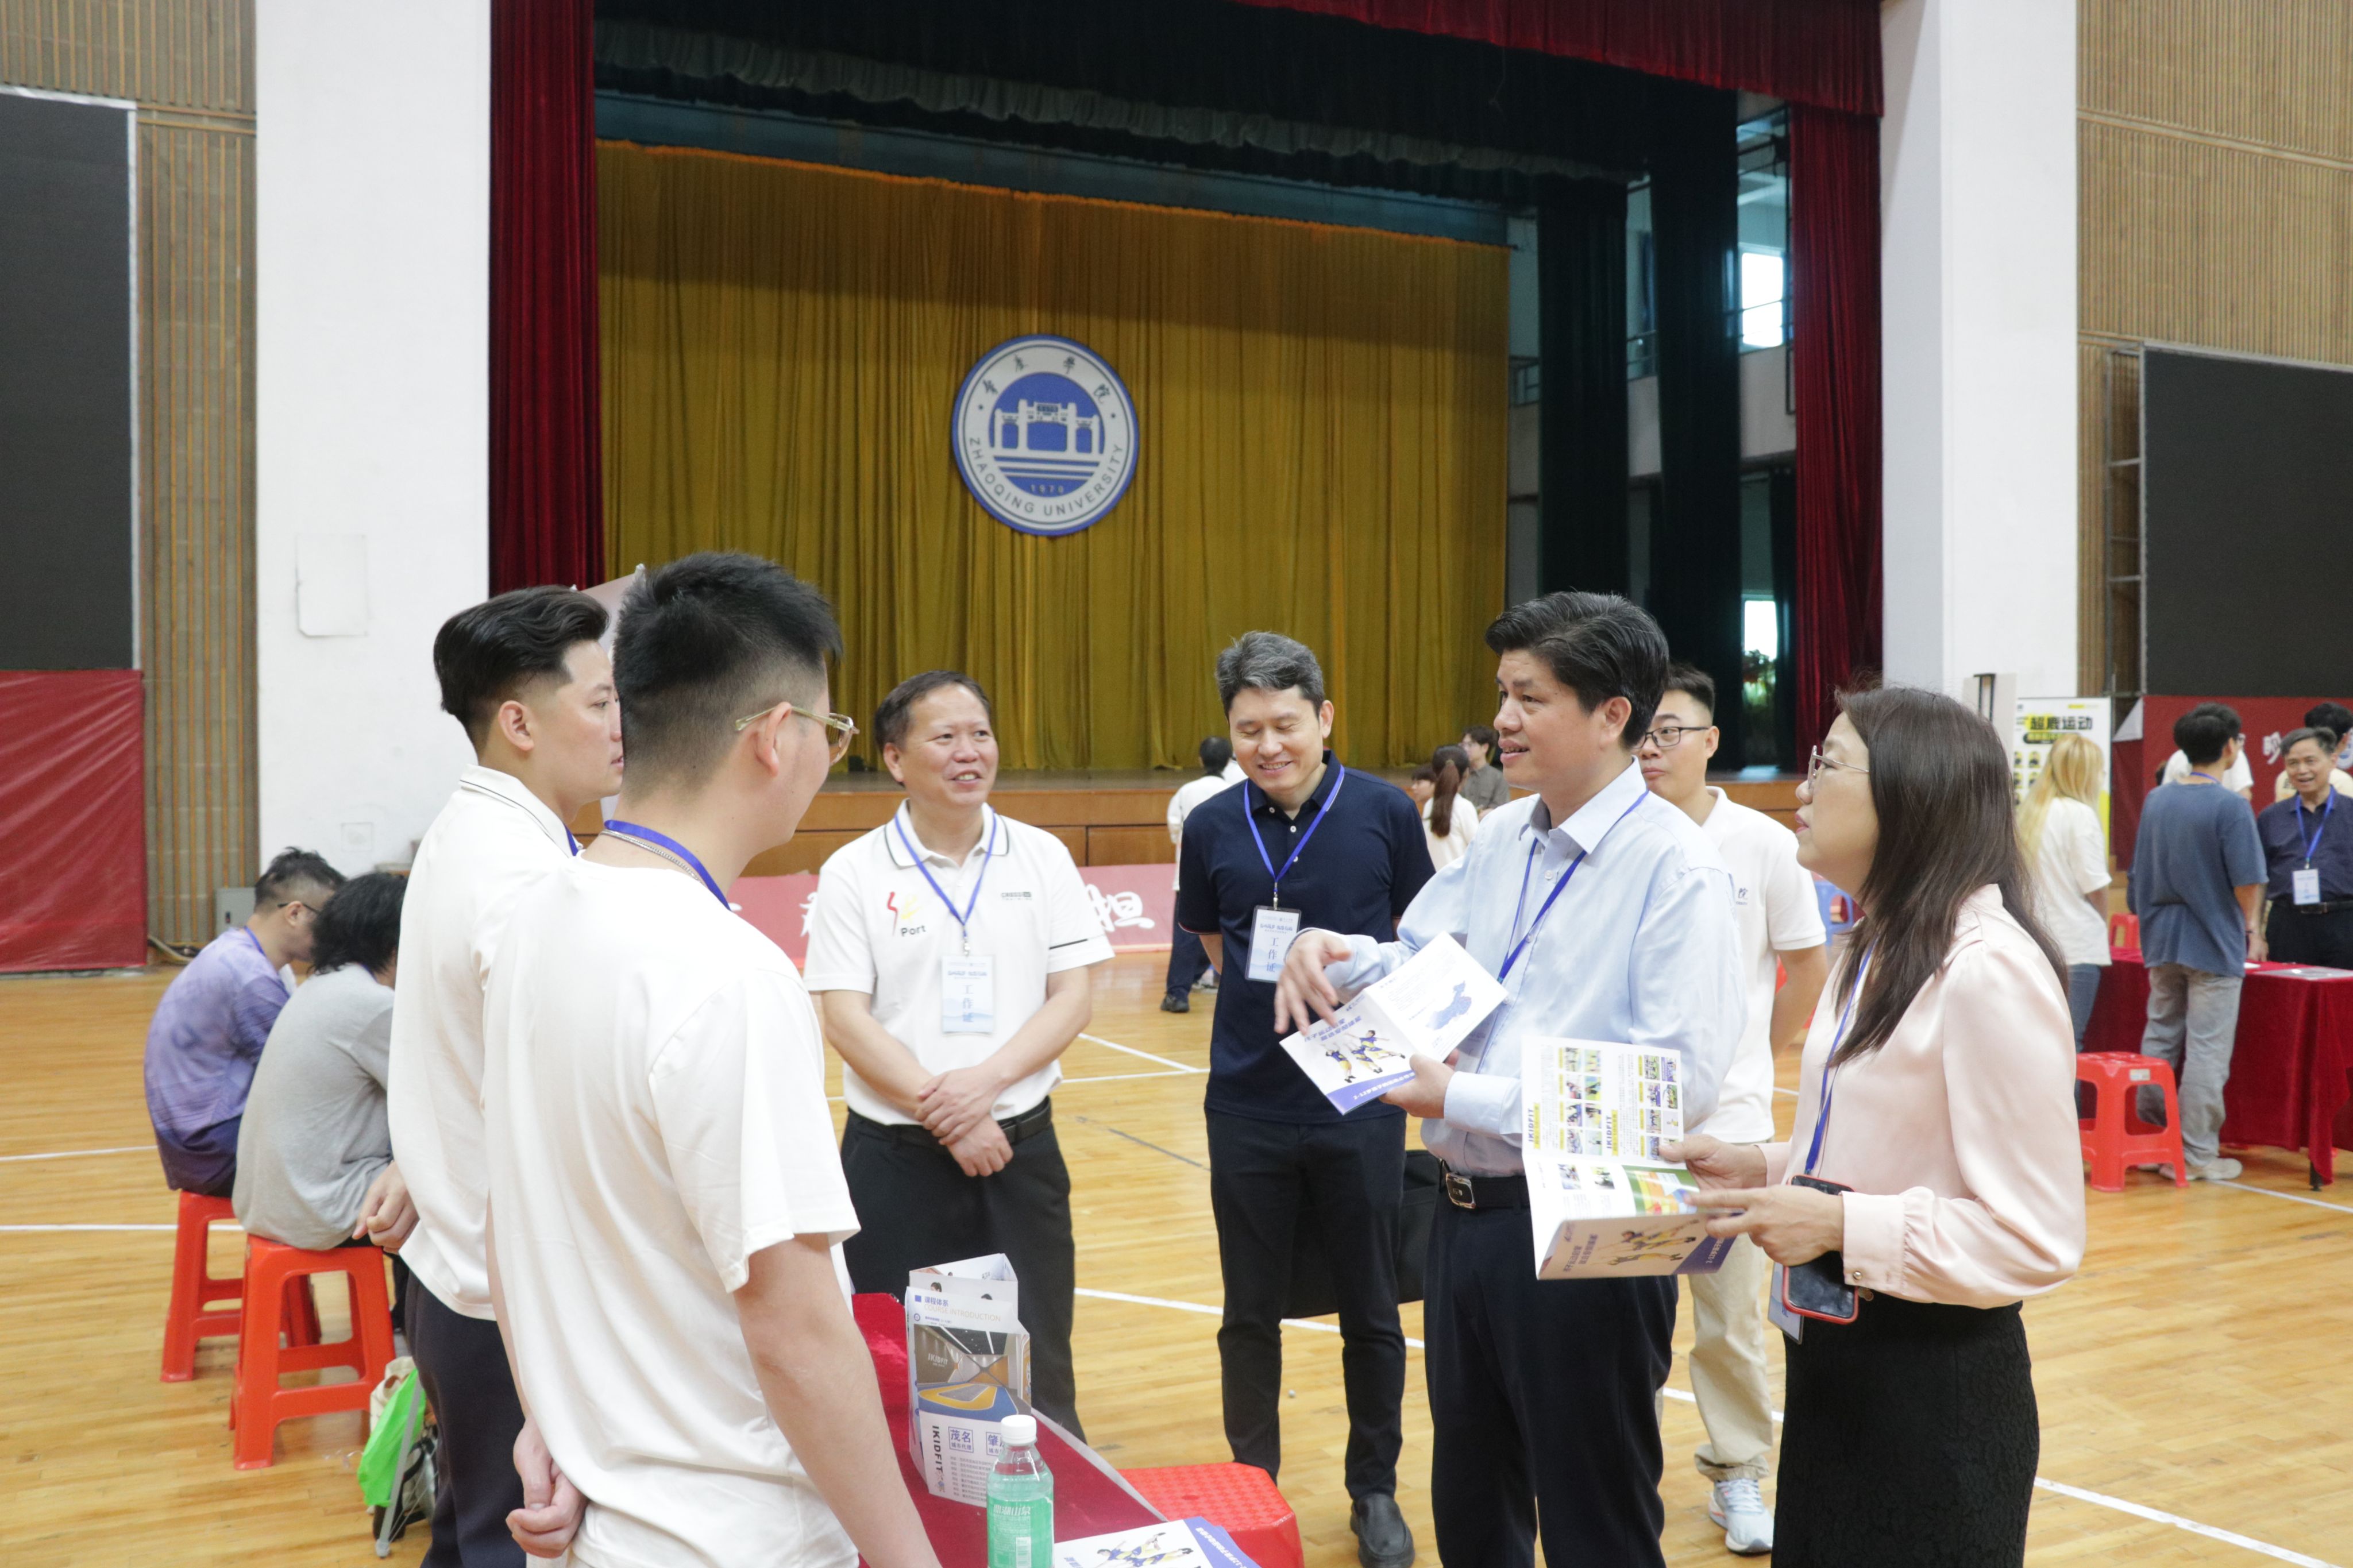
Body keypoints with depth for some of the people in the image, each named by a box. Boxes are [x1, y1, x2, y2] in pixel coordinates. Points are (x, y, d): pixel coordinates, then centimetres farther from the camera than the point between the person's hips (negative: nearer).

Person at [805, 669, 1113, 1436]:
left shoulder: (1042, 858, 4)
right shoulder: (854, 873, -2)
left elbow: (1073, 998, 0)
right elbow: (845, 1020, -8)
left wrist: (988, 1079, -15)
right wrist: (940, 1112, -16)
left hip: (1021, 1147, 2)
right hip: (896, 1157, -1)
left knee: (1036, 1372, 9)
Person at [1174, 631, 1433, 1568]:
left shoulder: (1384, 812, -7)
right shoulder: (1213, 827, -2)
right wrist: (1273, 992, 3)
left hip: (1361, 1098, -1)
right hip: (1248, 1102, 2)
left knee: (1371, 1314, 11)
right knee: (1250, 1315, 13)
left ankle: (1375, 1492, 30)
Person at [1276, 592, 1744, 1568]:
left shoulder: (1676, 866, -17)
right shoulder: (1499, 839, 6)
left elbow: (1681, 1081, -25)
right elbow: (1411, 964, 15)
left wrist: (1467, 1099, -24)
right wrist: (1330, 954, -8)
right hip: (1468, 1214, 7)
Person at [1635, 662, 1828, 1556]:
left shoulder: (1764, 845, -4)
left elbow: (1810, 963, 9)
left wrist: (1757, 1051, 10)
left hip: (1727, 1118, 0)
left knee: (1732, 1315, 8)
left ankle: (1738, 1473, 28)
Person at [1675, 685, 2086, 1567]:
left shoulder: (1988, 968, -20)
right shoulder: (1878, 950, 10)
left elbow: (2037, 1240, -21)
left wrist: (1839, 1224, -24)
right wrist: (1764, 1169, 4)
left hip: (1935, 1390, -9)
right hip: (1831, 1363, 9)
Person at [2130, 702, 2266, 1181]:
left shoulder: (2155, 800, 5)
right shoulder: (2230, 805, -14)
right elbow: (2247, 881, -15)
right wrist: (2251, 925, 2)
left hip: (2161, 941, 6)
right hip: (2214, 943, -6)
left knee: (2159, 1039, 15)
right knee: (2208, 1050, -1)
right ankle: (2198, 1154, 3)